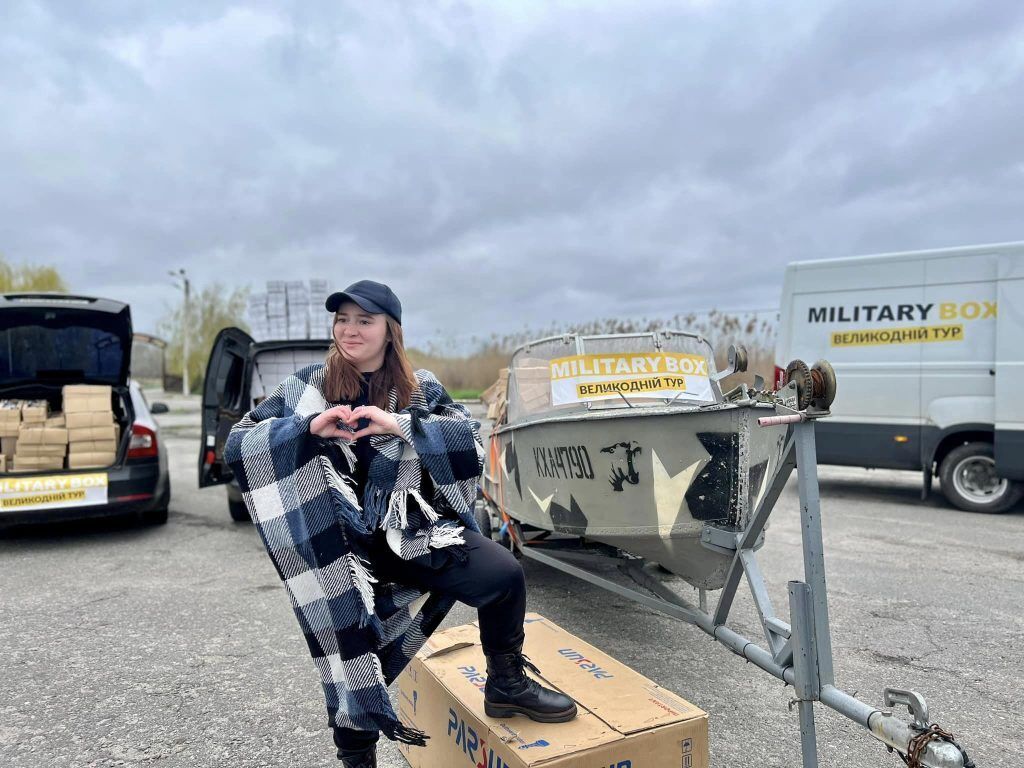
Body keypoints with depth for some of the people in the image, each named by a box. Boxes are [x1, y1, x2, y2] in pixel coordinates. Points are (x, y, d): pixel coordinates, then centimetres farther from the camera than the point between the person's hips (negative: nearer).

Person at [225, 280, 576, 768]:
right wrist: (309, 427, -17)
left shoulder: (420, 388, 5)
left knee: (503, 574, -18)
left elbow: (470, 438, -8)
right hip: (345, 547, 0)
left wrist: (399, 425, -22)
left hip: (412, 533, 1)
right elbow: (237, 445, -1)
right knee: (351, 662, 6)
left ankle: (506, 684, 9)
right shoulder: (307, 388, 3)